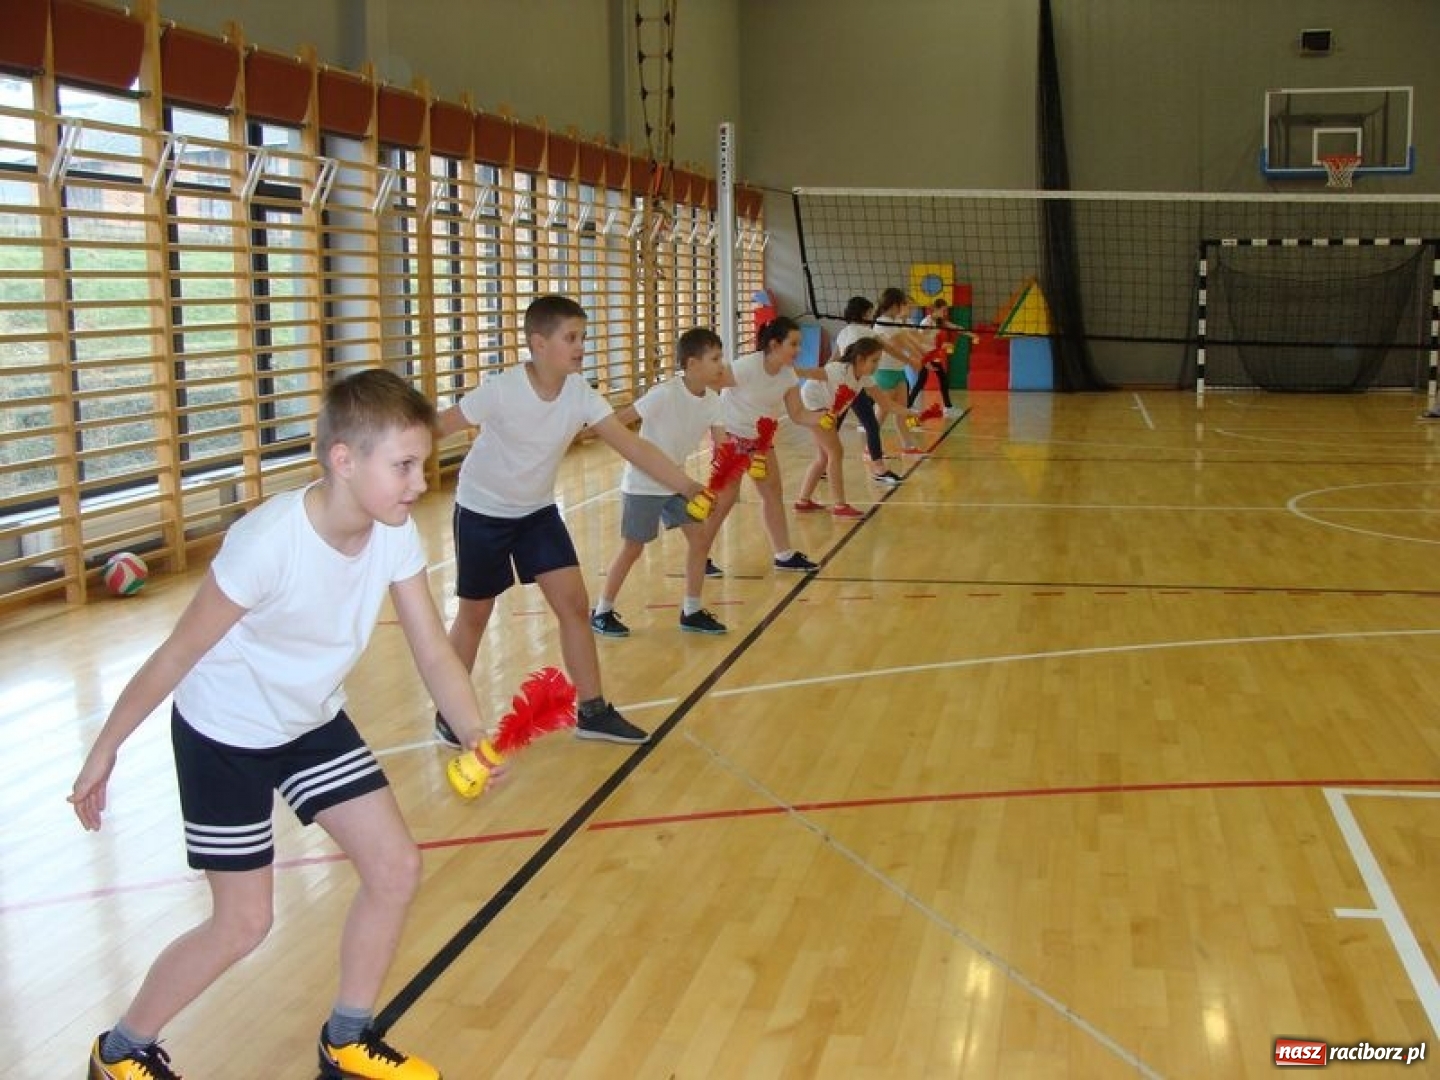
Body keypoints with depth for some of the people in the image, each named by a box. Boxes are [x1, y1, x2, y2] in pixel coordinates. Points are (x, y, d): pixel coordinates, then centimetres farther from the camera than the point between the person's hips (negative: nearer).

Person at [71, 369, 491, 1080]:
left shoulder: (395, 535, -16)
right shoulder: (267, 543, -34)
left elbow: (433, 654, -14)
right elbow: (175, 657, -22)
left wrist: (475, 736, -31)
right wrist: (105, 750, -13)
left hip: (313, 721, 6)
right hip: (225, 735, -6)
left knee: (396, 869, 2)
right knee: (244, 923, 0)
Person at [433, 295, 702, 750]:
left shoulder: (580, 395, -14)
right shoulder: (500, 391, -28)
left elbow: (633, 446, -17)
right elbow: (432, 429, -19)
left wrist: (688, 487, -26)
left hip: (537, 511, 5)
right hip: (482, 513, -5)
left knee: (574, 604, -2)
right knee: (474, 615, 8)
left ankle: (592, 711, 9)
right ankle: (448, 713, 27)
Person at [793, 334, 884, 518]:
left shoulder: (864, 378, -7)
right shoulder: (840, 370, -31)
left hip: (828, 408, 9)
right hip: (813, 403, -9)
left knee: (824, 457, 13)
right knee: (835, 452, -10)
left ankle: (803, 500, 21)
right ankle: (839, 505, -6)